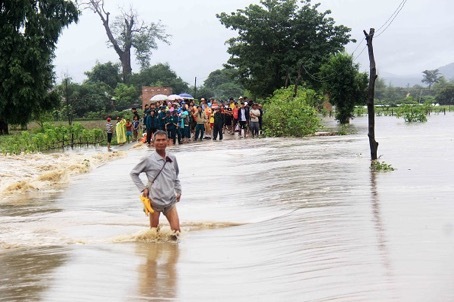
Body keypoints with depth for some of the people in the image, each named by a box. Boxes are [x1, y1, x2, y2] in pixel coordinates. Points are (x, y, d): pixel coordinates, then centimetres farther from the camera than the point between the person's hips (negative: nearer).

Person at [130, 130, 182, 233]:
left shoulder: (172, 158, 6)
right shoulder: (148, 160, -6)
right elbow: (133, 173, 4)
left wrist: (178, 190, 13)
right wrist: (143, 188, -3)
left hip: (171, 201, 3)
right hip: (155, 201, -3)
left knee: (176, 230, -3)